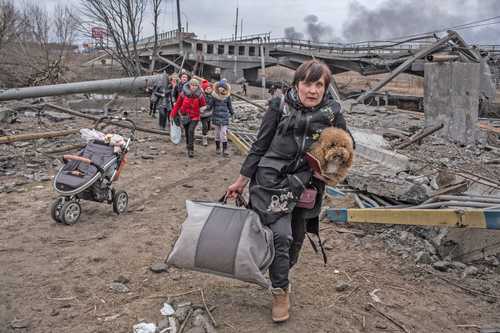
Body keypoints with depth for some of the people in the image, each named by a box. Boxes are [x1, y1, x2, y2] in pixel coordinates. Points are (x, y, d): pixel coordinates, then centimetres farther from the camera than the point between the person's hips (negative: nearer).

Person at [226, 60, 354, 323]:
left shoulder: (332, 113, -2)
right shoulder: (280, 106, -8)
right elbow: (260, 145, -1)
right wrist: (241, 180, 2)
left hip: (306, 186, 3)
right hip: (273, 182, -3)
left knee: (296, 239, 14)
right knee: (280, 236, -13)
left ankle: (282, 276, 41)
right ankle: (280, 291, 8)